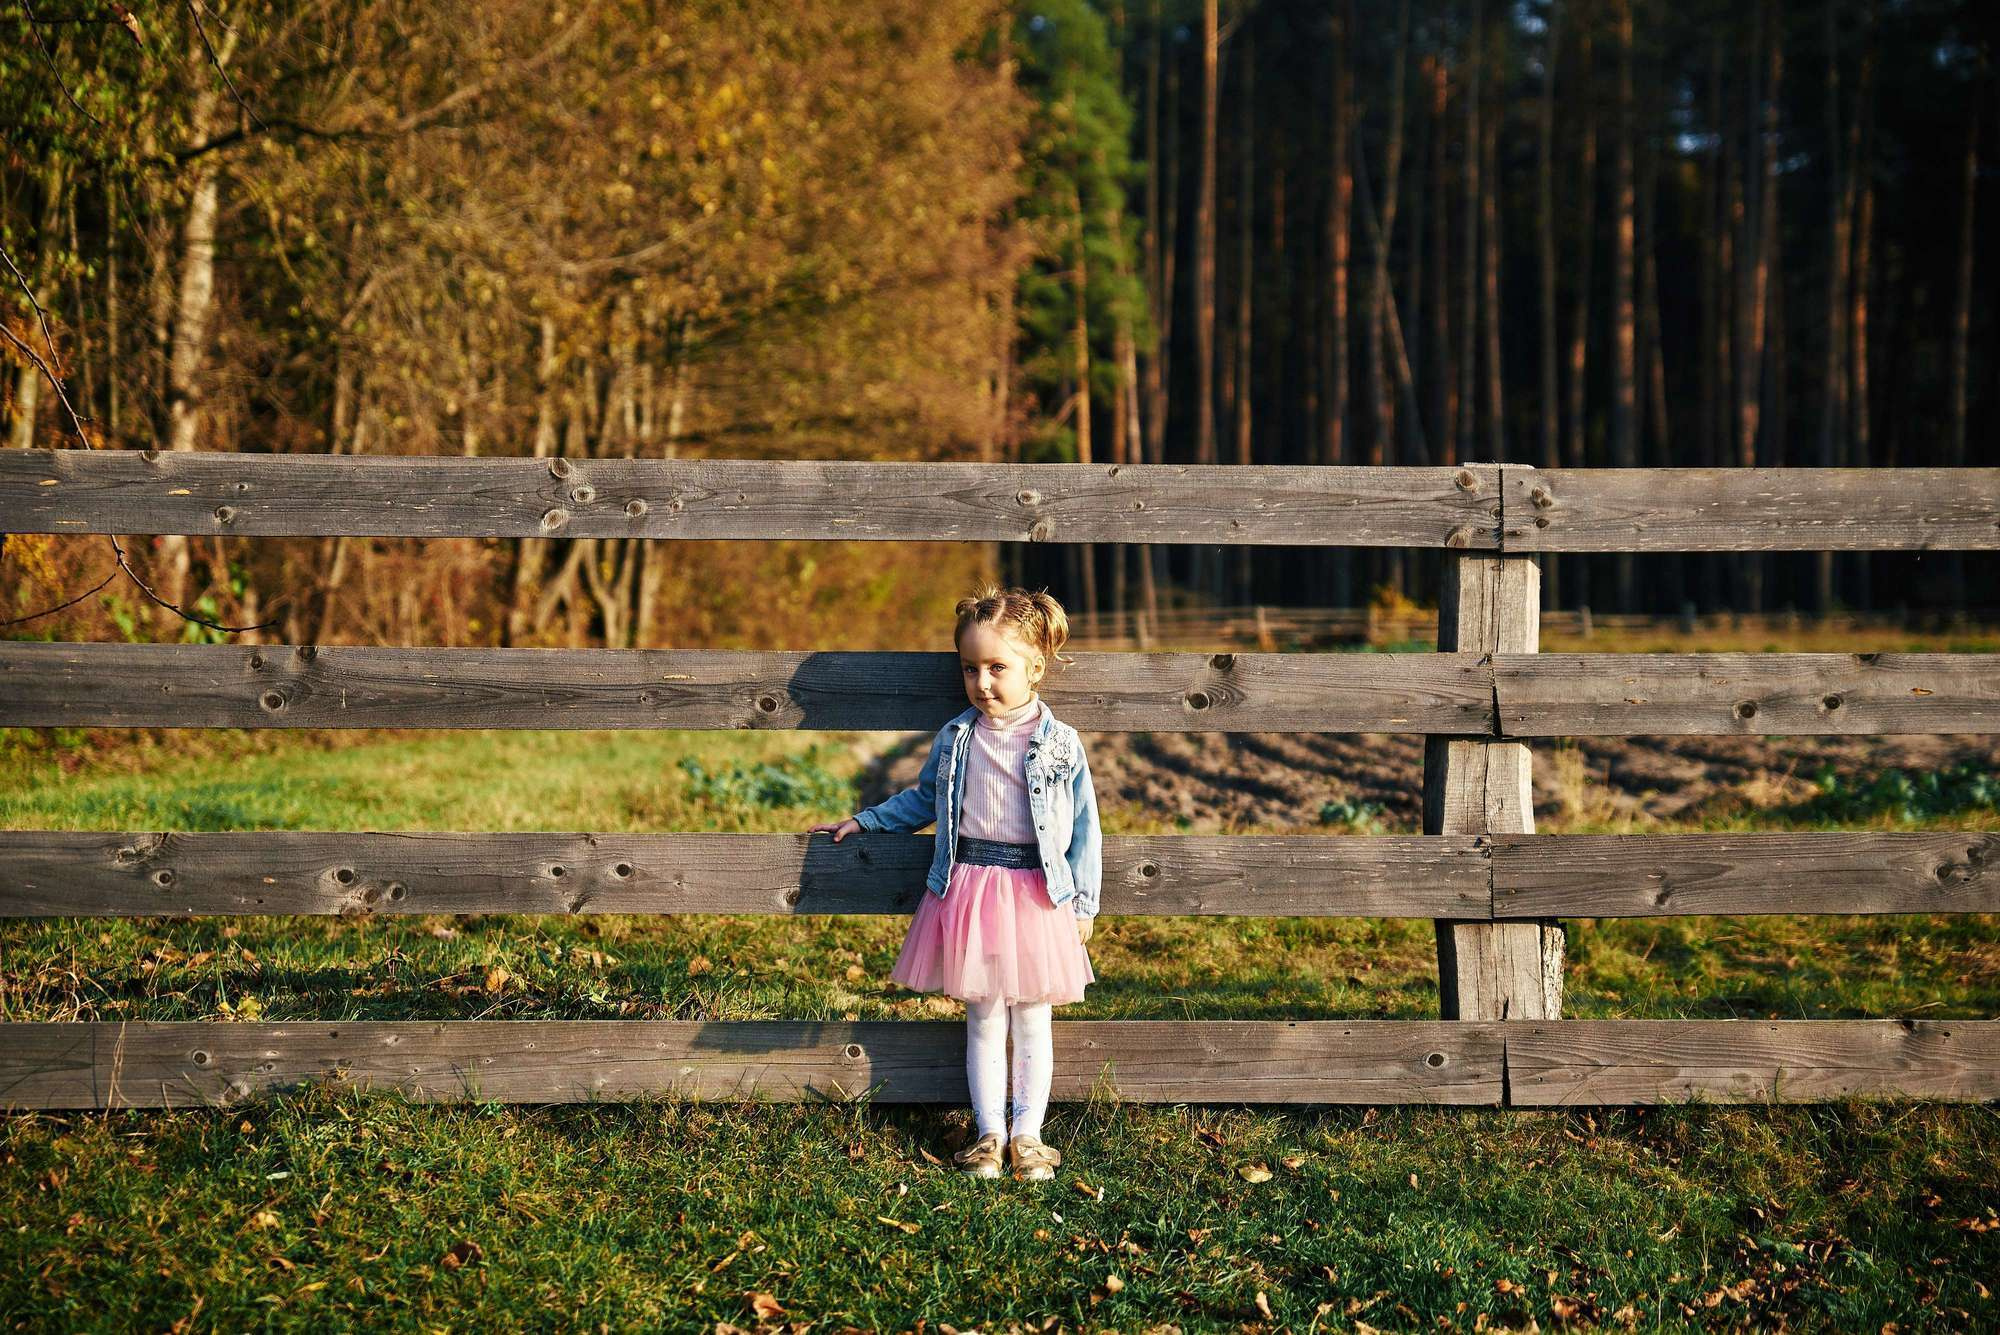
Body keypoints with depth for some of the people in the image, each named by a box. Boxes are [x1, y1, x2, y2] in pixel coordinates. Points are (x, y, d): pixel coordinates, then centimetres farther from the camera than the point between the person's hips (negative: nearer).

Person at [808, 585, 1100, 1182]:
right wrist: (864, 820, 19)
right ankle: (989, 1133, 17)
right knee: (983, 1020, 7)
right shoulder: (954, 739, 3)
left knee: (1031, 1021, 7)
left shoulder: (1061, 744, -4)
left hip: (1039, 893, -2)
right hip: (968, 888, 2)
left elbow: (1085, 829, 1)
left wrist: (1083, 903, 0)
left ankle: (1028, 1134, 17)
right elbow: (923, 799, 21)